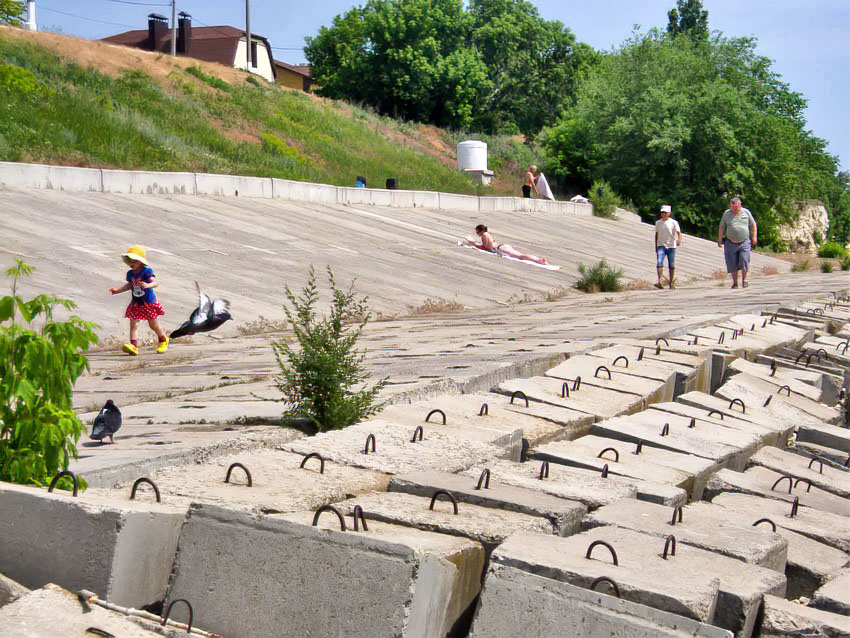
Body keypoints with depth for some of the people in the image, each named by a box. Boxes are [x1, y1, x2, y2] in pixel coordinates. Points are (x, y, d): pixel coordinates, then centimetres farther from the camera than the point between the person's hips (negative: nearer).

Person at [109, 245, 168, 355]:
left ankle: (163, 340, 34)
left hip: (149, 302, -5)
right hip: (135, 304, 5)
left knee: (154, 325, 8)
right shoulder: (130, 273, 7)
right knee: (133, 324, -10)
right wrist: (118, 290, 20)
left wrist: (147, 285, -45)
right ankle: (133, 346, -16)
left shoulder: (147, 271, -13)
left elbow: (155, 282, -24)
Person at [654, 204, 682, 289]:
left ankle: (672, 283, 15)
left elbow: (678, 232, -10)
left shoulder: (674, 222, -1)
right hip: (661, 246, 1)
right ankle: (660, 282, -23)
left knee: (672, 266, 4)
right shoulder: (658, 223, 9)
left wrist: (679, 240, -30)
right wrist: (656, 246, 14)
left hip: (671, 246, -1)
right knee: (659, 262, -18)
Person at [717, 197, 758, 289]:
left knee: (744, 261, -11)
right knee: (733, 264, 0)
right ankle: (735, 282, 13)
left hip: (744, 242, -1)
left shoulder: (746, 212, 6)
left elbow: (753, 225, 14)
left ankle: (744, 280, 8)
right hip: (731, 243, 1)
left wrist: (754, 237, 7)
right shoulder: (726, 213, 7)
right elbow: (721, 227, 12)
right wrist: (720, 239, 6)